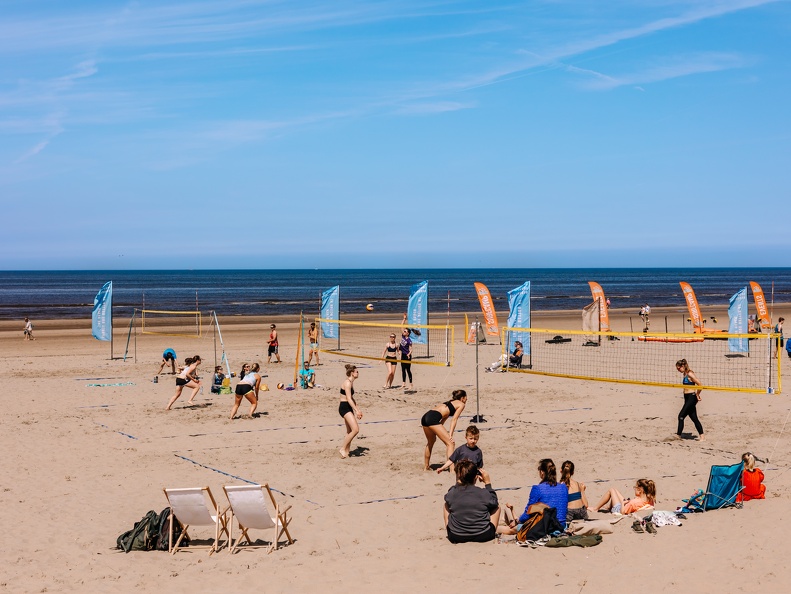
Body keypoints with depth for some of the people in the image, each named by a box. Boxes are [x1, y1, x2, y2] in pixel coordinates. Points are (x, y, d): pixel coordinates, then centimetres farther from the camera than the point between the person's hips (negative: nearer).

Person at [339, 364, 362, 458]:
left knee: (350, 431, 12)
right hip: (344, 407, -10)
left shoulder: (351, 383, 15)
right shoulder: (347, 383, -16)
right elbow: (349, 399, -22)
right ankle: (343, 449, -6)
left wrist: (358, 409, 23)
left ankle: (346, 451, 18)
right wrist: (356, 411, -25)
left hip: (349, 408, 10)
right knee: (355, 429, -15)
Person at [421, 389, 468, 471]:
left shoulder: (450, 402, 33)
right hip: (433, 419, -9)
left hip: (425, 417, 9)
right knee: (450, 443, -7)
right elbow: (454, 419, -1)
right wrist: (450, 435, -6)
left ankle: (426, 466, 42)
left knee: (430, 442, 31)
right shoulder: (461, 404, 10)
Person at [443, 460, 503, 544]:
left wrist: (458, 482, 18)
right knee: (497, 506, 22)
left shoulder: (451, 493, -10)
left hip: (456, 537, 1)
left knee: (446, 505, 24)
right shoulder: (483, 493, -13)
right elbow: (494, 503, 8)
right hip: (483, 536, -1)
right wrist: (488, 484, 11)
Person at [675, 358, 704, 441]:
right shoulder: (685, 374, 12)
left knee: (681, 416, -10)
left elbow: (700, 385, -19)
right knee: (694, 418, 12)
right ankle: (701, 436, 17)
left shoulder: (690, 374, -15)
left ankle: (678, 435, -7)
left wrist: (697, 395, -9)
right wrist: (697, 394, 13)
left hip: (691, 397, -10)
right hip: (687, 398, 10)